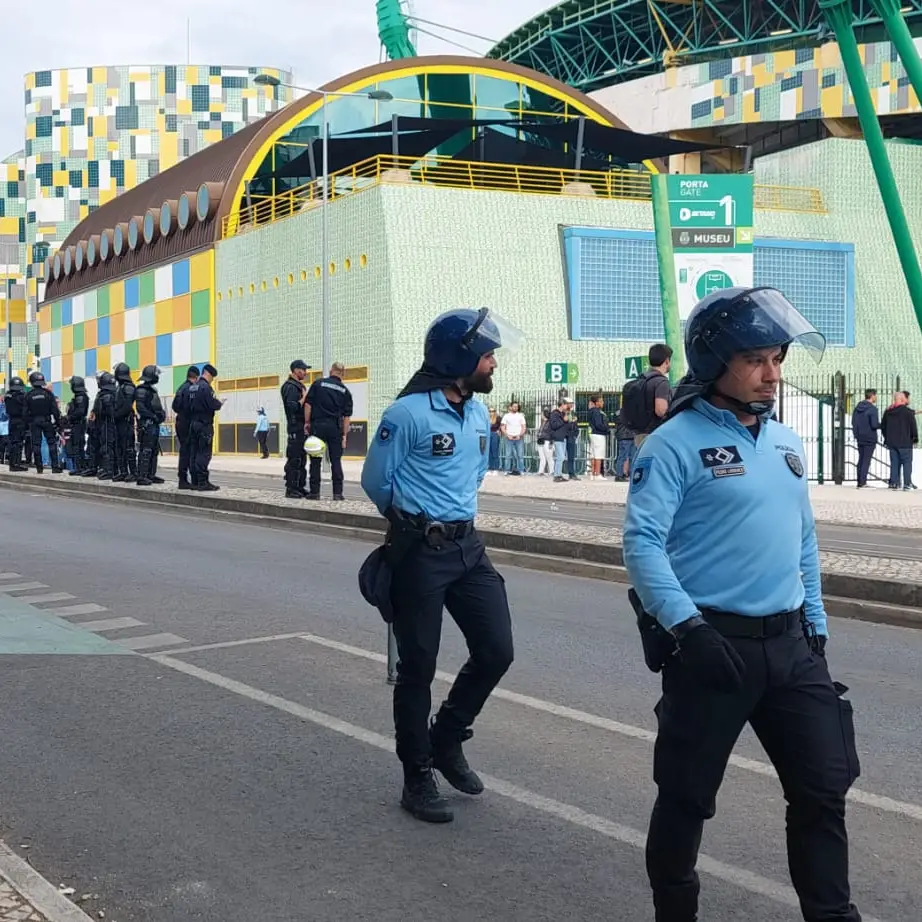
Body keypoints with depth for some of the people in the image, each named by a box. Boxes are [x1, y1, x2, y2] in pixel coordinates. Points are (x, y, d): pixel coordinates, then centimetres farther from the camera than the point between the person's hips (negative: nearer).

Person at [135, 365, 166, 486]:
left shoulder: (152, 390, 20)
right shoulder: (142, 390, -10)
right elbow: (140, 408, -19)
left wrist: (161, 414, 9)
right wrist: (153, 416, -19)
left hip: (155, 424, 10)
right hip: (147, 425, -10)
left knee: (154, 451, 13)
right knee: (145, 451, -11)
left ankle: (151, 475, 19)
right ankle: (141, 477, -11)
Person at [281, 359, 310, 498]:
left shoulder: (299, 386, 20)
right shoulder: (290, 387, -11)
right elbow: (293, 407, -22)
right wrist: (304, 397, -13)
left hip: (302, 428, 10)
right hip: (295, 427, -10)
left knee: (301, 459, 12)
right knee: (294, 460, -8)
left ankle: (300, 487, 17)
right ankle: (291, 489, -6)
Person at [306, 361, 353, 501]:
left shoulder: (318, 383, 2)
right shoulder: (345, 391, 7)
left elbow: (308, 404, -3)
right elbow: (347, 416, 3)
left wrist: (307, 422, 4)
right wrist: (344, 435, 5)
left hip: (318, 425, -1)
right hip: (335, 428, 1)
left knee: (315, 460, 5)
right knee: (336, 460, 6)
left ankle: (314, 492, 4)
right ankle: (338, 492, 2)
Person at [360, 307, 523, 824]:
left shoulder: (478, 413, 8)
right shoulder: (409, 413, -15)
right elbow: (376, 482, -6)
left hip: (468, 546, 7)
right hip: (420, 552, -7)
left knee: (497, 651, 4)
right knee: (418, 666, 3)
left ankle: (447, 740, 27)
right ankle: (418, 777, 16)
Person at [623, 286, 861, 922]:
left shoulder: (785, 443, 13)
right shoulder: (676, 444, -10)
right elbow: (642, 541, -17)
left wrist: (816, 624, 17)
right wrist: (686, 627, -25)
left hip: (789, 643, 6)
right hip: (714, 643, -6)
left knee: (824, 786, 7)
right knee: (689, 795, 6)